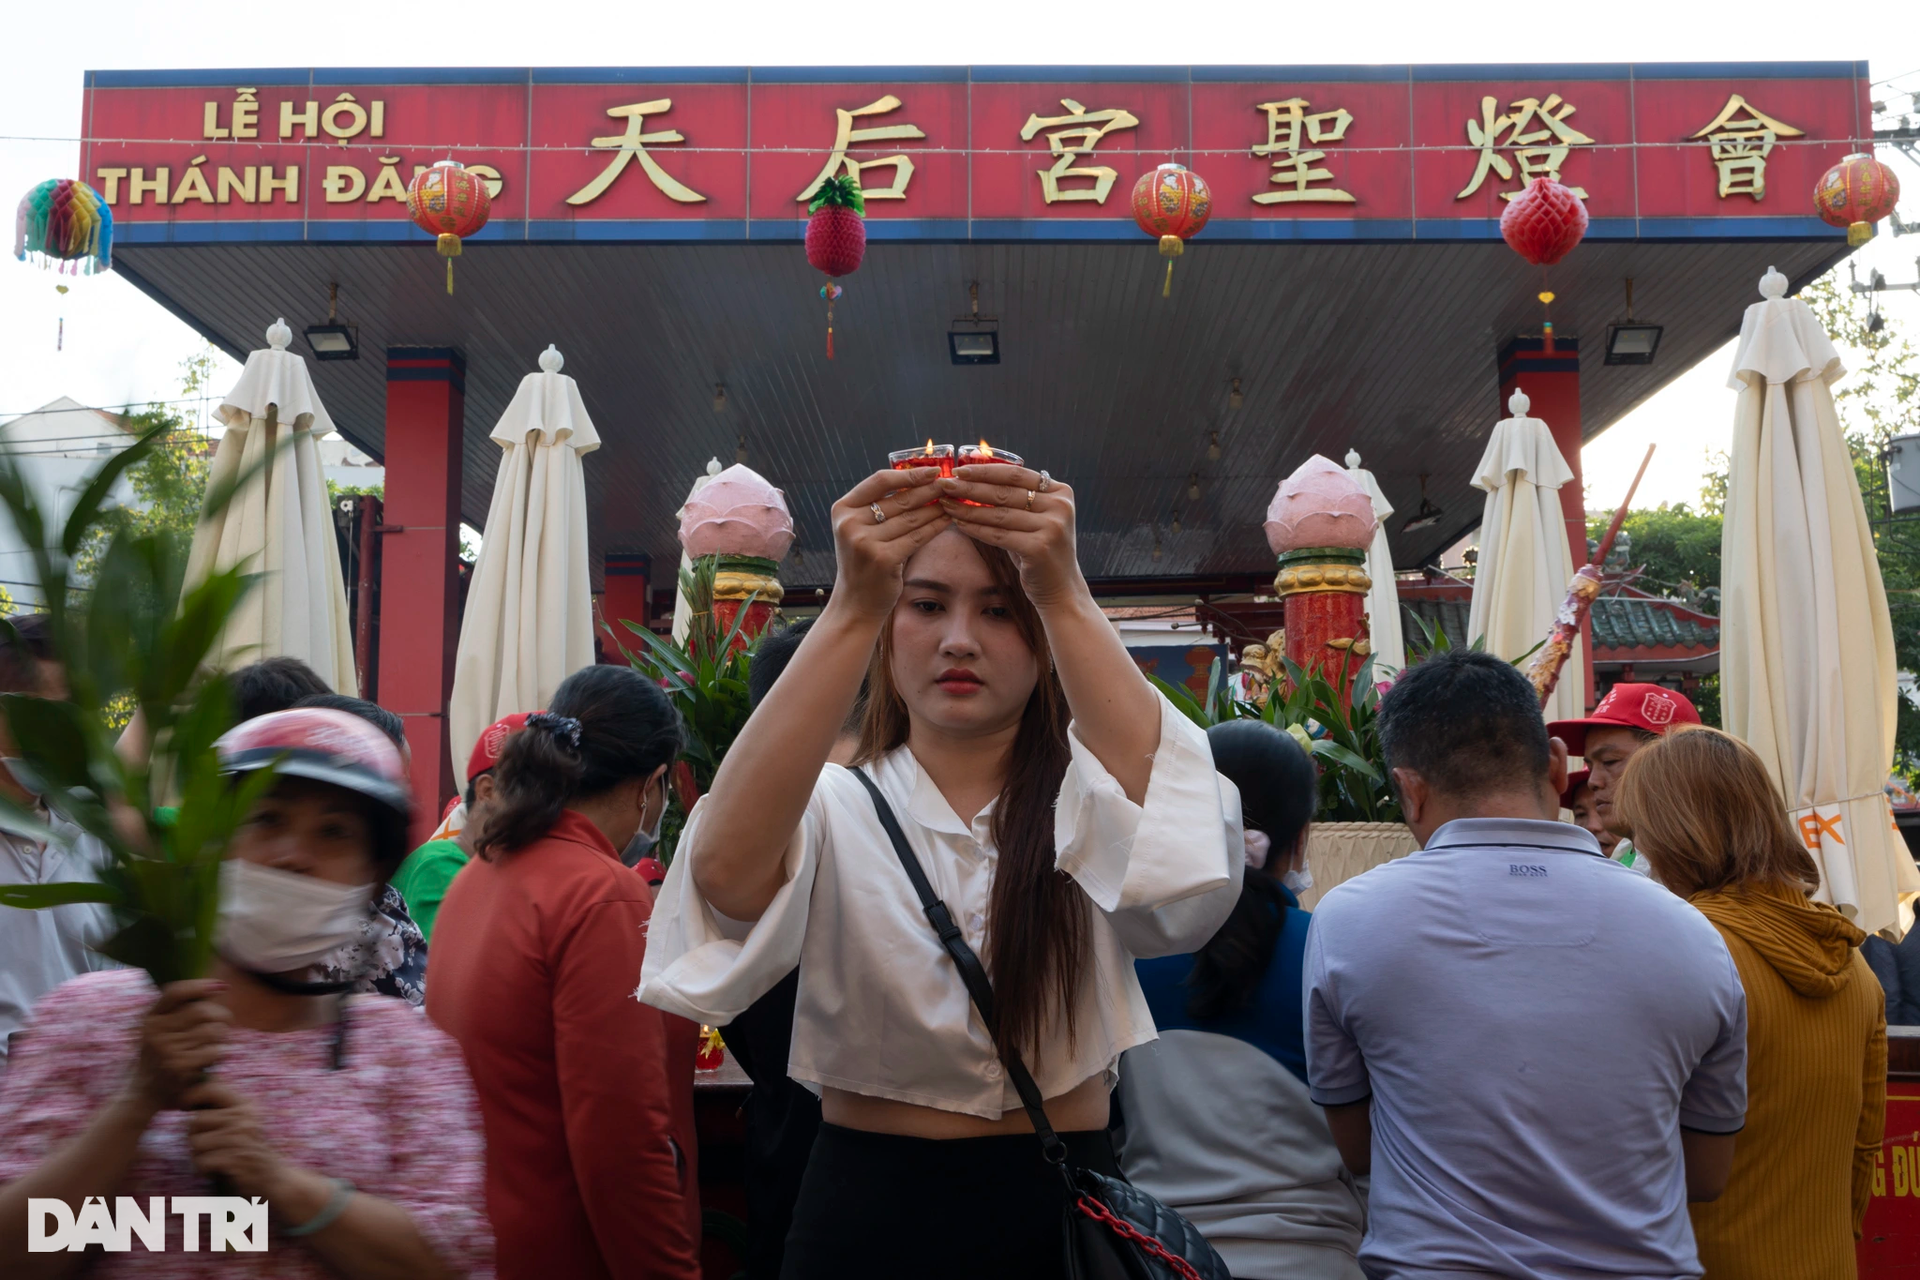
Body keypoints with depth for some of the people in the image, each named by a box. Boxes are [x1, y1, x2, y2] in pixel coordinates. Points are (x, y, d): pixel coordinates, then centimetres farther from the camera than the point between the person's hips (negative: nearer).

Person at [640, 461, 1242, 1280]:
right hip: (865, 1214, 0)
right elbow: (725, 870, -28)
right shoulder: (834, 806, -4)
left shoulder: (1088, 794, -2)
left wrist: (1065, 593, -36)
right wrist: (852, 607, -35)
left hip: (1061, 1211, 1)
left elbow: (1173, 824, -27)